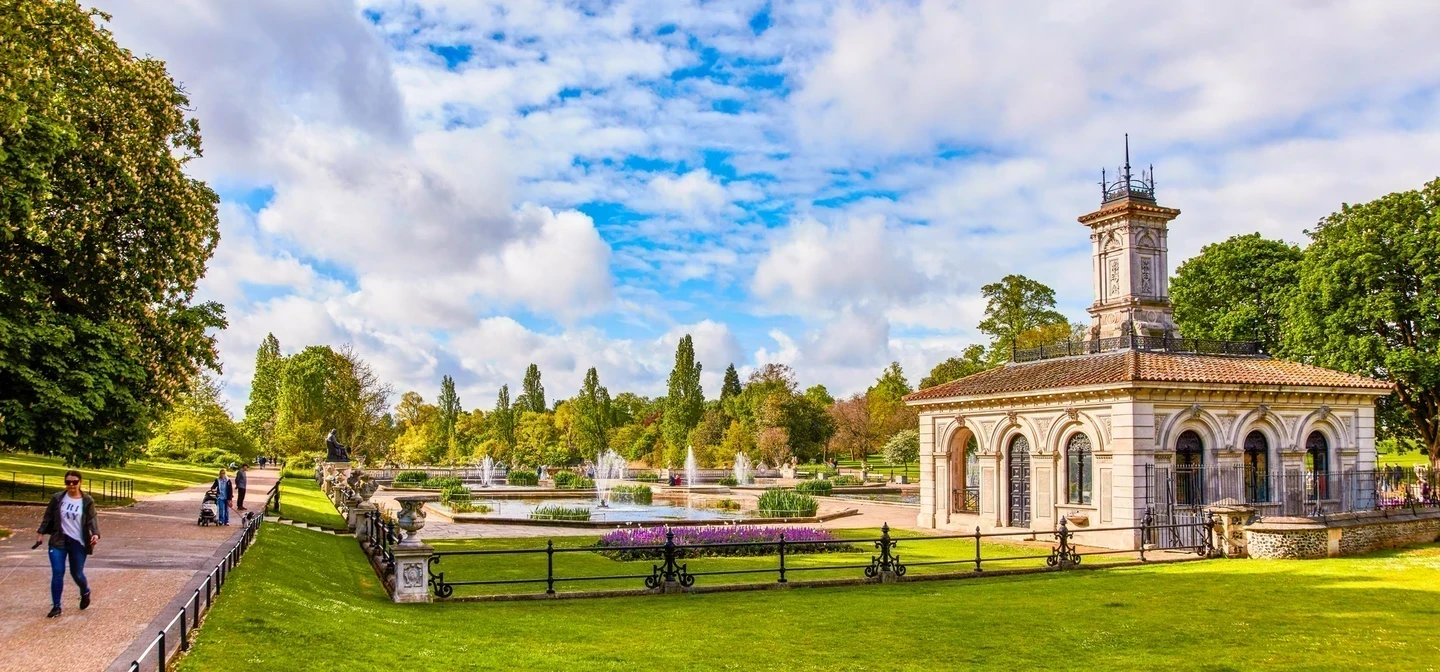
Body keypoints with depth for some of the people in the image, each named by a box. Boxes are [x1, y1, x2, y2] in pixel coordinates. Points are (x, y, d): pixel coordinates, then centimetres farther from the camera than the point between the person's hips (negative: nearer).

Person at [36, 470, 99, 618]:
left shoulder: (87, 501, -6)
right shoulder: (57, 498, 0)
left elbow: (92, 519, -12)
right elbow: (48, 517, 9)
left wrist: (95, 534, -28)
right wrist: (41, 532, 5)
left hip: (78, 543, -1)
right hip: (59, 541, 1)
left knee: (77, 573, 7)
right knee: (57, 573, -5)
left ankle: (85, 593, 39)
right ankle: (56, 606, 5)